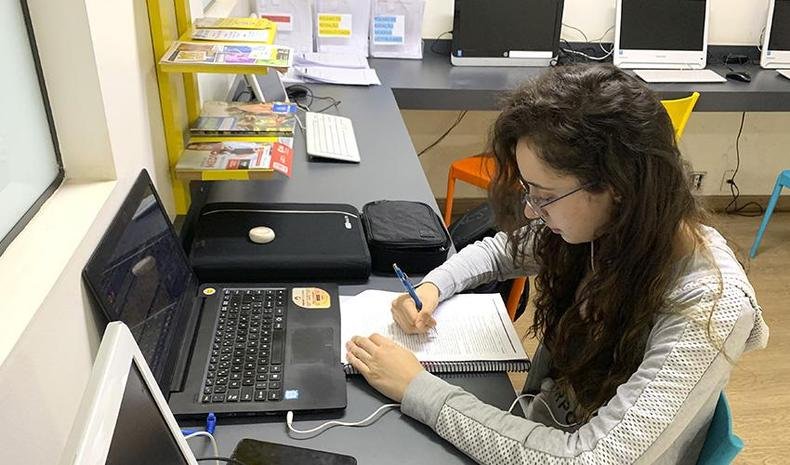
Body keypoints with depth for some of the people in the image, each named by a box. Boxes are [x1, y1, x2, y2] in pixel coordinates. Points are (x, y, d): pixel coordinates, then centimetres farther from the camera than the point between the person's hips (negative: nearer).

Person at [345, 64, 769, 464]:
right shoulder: (596, 223, -13)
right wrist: (432, 287, -13)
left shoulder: (710, 309, -29)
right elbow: (500, 250, 6)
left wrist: (417, 389, -29)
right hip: (539, 427, 5)